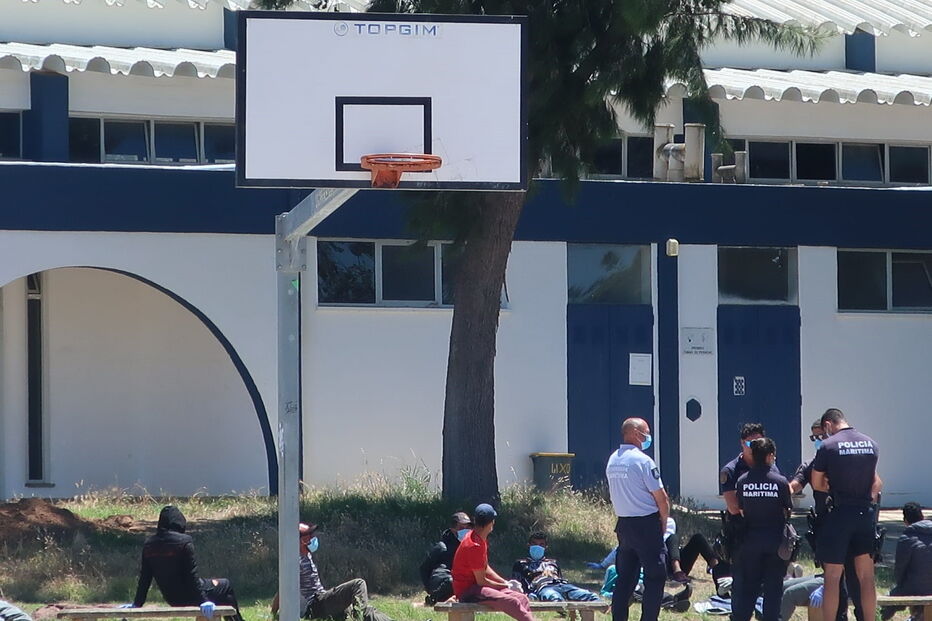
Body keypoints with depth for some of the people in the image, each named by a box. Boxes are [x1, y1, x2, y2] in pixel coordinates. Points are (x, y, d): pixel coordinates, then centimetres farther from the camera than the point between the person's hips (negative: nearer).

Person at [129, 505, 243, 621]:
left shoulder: (149, 544, -3)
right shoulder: (184, 542, -20)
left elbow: (144, 578, 2)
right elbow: (192, 576, -21)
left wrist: (137, 603, 9)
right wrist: (203, 600, -17)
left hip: (171, 599, 6)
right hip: (188, 597, -6)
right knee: (226, 585, 19)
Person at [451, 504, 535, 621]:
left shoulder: (481, 540, 10)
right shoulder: (474, 546, -21)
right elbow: (481, 581, -18)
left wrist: (505, 582, 8)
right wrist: (504, 586, -5)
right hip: (467, 592, -10)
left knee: (522, 598, -9)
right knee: (511, 602, -28)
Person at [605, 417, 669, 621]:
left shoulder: (612, 461, 8)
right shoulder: (642, 460, -15)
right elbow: (661, 497, -12)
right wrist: (664, 520, 4)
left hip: (623, 524, 7)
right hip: (646, 524, -7)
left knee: (625, 576, 12)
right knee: (655, 577, -1)